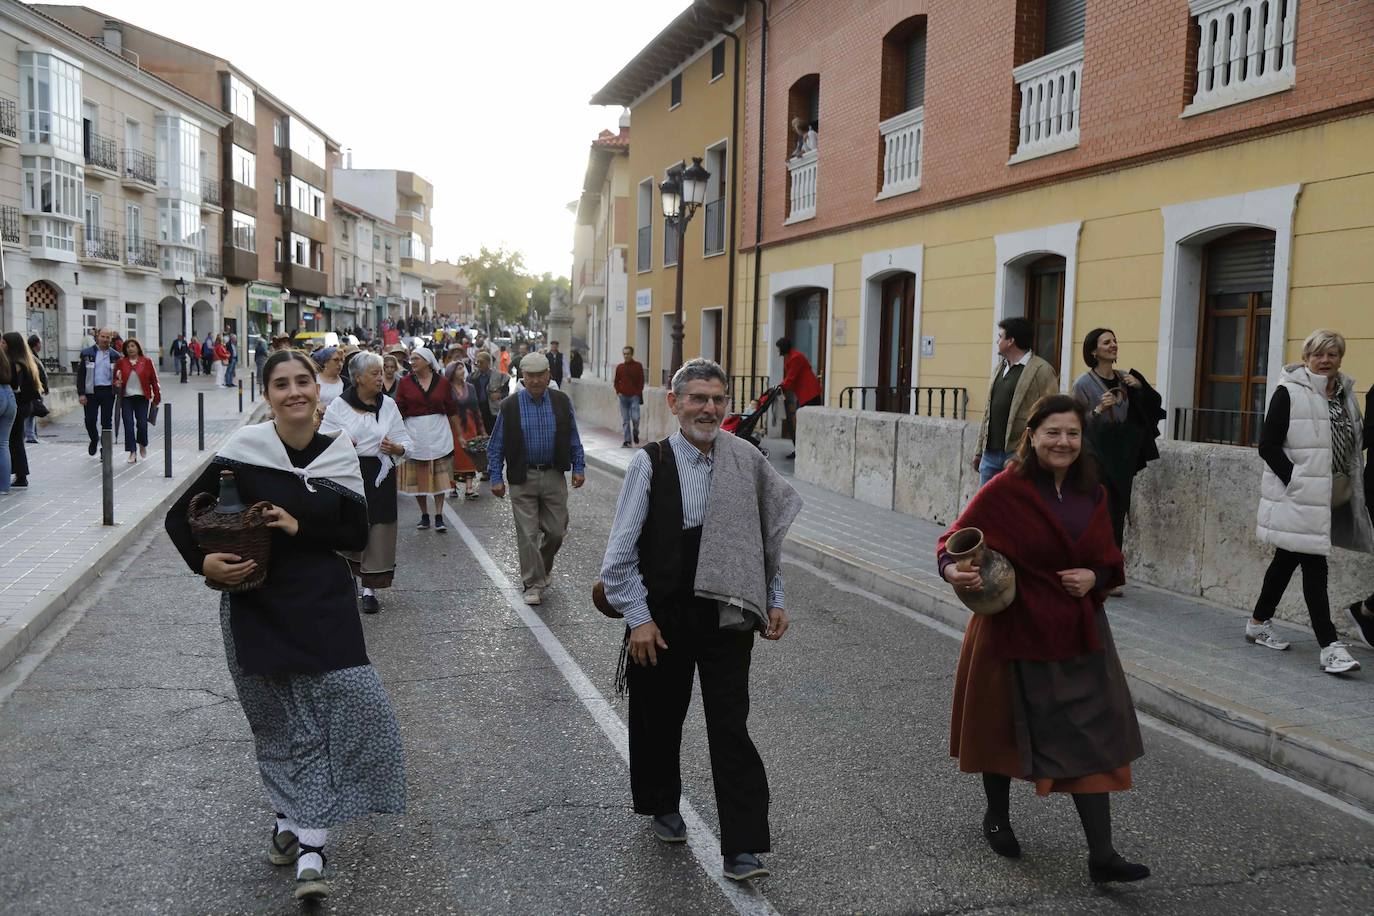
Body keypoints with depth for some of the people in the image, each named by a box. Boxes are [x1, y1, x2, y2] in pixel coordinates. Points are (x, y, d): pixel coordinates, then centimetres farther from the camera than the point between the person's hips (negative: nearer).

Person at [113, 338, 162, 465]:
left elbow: (154, 380, 3)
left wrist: (156, 398, 2)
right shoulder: (121, 363, 4)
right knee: (128, 425, -4)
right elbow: (115, 378, 13)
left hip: (142, 398, -1)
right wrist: (117, 384, -11)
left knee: (142, 424, -5)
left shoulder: (147, 362, 1)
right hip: (126, 398, 1)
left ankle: (143, 445, 26)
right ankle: (132, 452, 3)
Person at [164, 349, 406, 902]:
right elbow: (179, 516, 1)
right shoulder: (242, 453, -7)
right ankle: (298, 826, 31)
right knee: (284, 724, 9)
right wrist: (204, 562, -16)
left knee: (351, 708, -10)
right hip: (256, 606, -1)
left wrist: (300, 528, -14)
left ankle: (305, 840, 0)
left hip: (324, 604, 1)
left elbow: (357, 536, 0)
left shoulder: (340, 454, -1)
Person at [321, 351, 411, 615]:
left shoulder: (388, 405, 7)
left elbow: (405, 442, 10)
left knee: (378, 531, 1)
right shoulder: (339, 405, 0)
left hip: (380, 476, 2)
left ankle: (369, 589, 11)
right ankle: (349, 578, 28)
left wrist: (395, 448, -12)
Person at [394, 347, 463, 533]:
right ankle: (424, 516, 18)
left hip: (438, 432, 0)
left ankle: (439, 517, 5)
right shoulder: (405, 382, 1)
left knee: (439, 476, -1)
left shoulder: (442, 382, 1)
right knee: (418, 477, 5)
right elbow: (399, 411, 1)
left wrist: (459, 435, 12)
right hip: (415, 432, 1)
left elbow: (452, 411, 8)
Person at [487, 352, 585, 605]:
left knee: (556, 530, 7)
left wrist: (578, 468, 4)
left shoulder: (562, 402, 1)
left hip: (554, 477, 2)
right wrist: (496, 478, -4)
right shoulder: (509, 406, -4)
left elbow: (573, 439, 9)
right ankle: (533, 584, 11)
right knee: (527, 534, 0)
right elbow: (496, 446, 1)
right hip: (523, 479, -2)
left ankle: (544, 567, 35)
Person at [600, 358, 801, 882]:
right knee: (659, 718, 16)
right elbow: (620, 553, -7)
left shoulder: (746, 461, -2)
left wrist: (774, 601, 10)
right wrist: (638, 617, -10)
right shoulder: (650, 464, -10)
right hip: (663, 618, -1)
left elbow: (769, 533, 10)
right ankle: (663, 807, 42)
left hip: (727, 618, 1)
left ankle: (742, 847, 8)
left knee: (731, 727, 0)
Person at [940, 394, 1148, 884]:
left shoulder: (1091, 493, 3)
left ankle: (1102, 855, 8)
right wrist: (953, 570, -31)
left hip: (1078, 632, 4)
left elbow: (1109, 558, 13)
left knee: (1090, 734, 1)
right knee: (1003, 724, 13)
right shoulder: (1005, 489, -14)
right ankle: (997, 816, 39)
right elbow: (956, 538, -10)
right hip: (1016, 627, -4)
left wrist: (1094, 576, -9)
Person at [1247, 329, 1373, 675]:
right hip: (1300, 497, -7)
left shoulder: (1345, 393, 12)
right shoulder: (1289, 393, -9)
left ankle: (1259, 623, 29)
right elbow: (1268, 445, -12)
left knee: (1288, 559, 16)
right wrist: (1295, 480, -16)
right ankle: (1329, 645, -6)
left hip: (1331, 496, 7)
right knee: (1314, 565, -8)